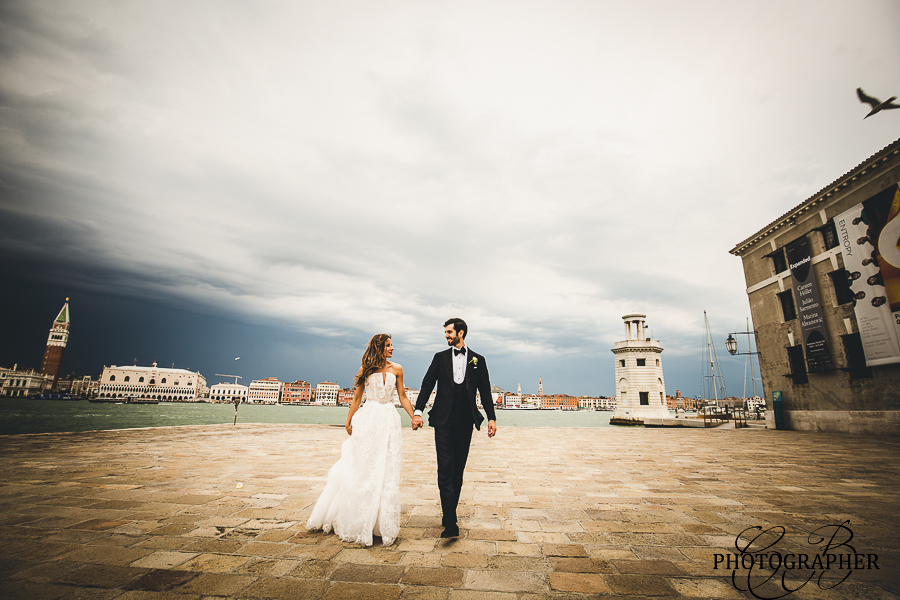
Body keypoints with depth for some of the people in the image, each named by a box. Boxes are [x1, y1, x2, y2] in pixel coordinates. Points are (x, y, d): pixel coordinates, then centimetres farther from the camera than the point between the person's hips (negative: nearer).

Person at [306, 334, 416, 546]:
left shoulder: (396, 369, 5)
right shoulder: (365, 369, 2)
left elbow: (402, 396, 6)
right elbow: (357, 397, 6)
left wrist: (414, 417, -3)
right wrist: (349, 421, 2)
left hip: (389, 420, 1)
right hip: (368, 419, -1)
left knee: (386, 471, 3)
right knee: (361, 469, 5)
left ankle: (382, 523, 18)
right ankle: (357, 521, 23)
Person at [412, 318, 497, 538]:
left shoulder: (478, 360, 8)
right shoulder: (440, 357, 8)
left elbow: (485, 392, 8)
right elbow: (427, 385, 2)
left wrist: (491, 418, 0)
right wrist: (418, 411, -9)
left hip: (465, 421, 1)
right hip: (443, 420, -1)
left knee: (458, 471, 10)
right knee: (445, 470, -6)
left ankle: (449, 516, 25)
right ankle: (450, 523, -4)